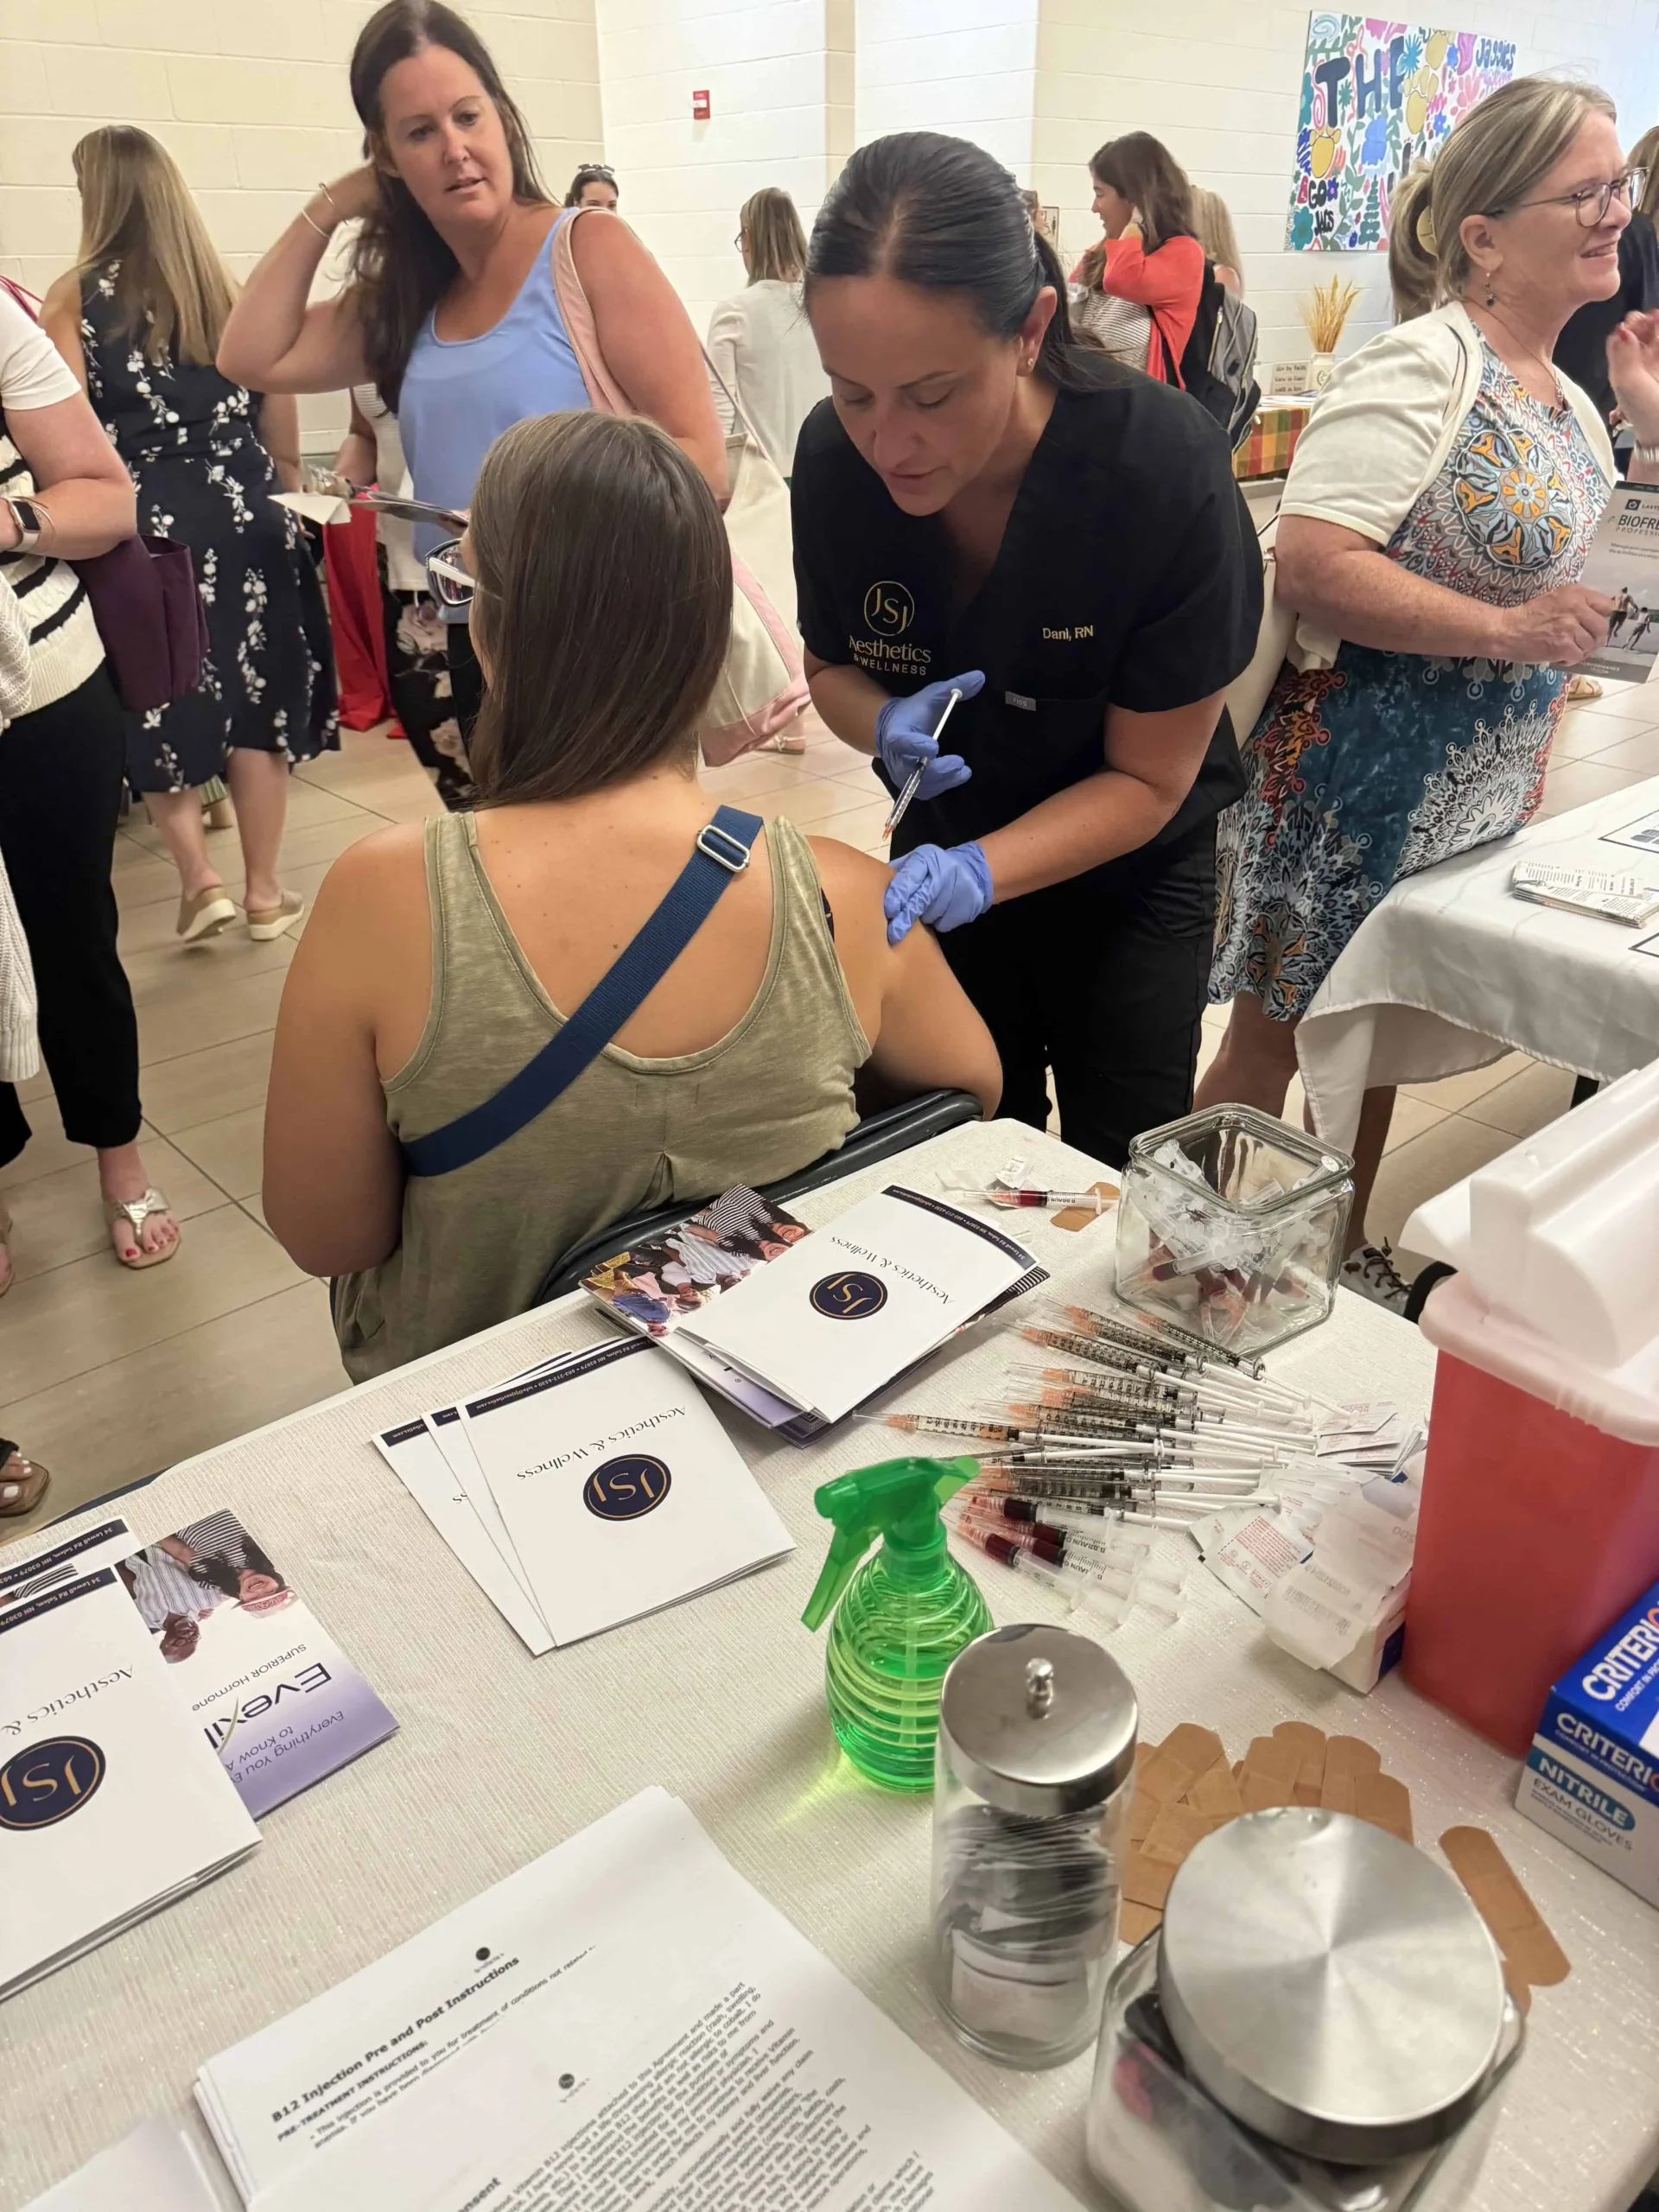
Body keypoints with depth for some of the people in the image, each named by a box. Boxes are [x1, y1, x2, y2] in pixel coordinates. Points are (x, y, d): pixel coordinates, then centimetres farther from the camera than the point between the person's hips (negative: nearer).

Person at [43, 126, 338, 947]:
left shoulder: (76, 298, -2)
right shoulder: (234, 291, 8)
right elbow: (282, 443, 8)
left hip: (141, 522, -2)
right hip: (244, 516, 3)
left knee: (155, 702, 11)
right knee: (254, 697, 7)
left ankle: (199, 877, 6)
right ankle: (264, 892, 13)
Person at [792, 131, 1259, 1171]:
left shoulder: (1165, 468, -29)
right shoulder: (835, 456, -19)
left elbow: (1147, 779, -21)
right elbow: (833, 665, -1)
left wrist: (978, 874, -37)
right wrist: (888, 722, -25)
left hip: (1129, 871, -3)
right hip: (949, 856, 3)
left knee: (1120, 1174, 6)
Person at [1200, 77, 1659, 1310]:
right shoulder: (1423, 366, -15)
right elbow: (1309, 562, -26)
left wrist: (1526, 777, 13)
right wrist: (1506, 629, -22)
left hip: (1475, 792, 8)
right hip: (1356, 773, -8)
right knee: (1274, 1038, 4)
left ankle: (1347, 1255, 37)